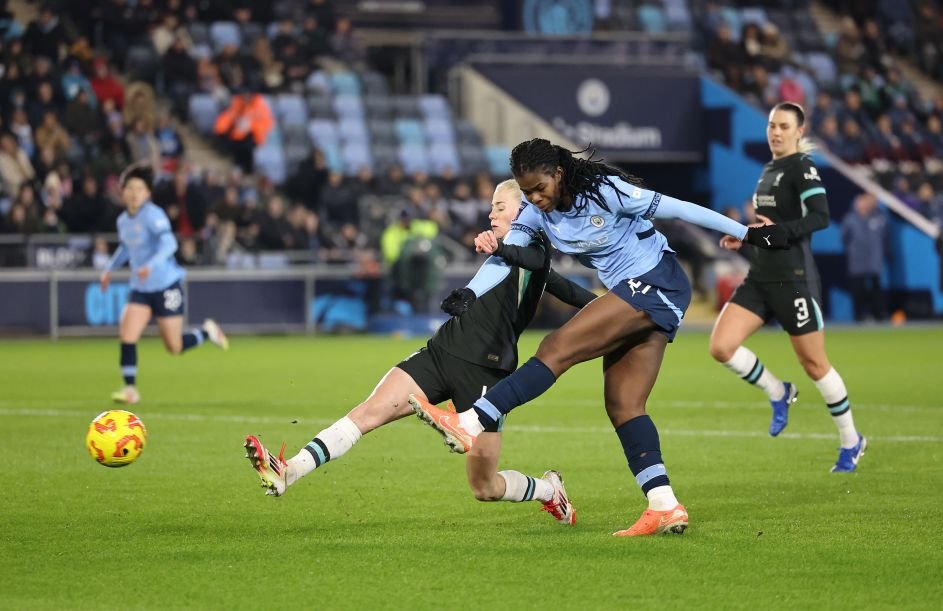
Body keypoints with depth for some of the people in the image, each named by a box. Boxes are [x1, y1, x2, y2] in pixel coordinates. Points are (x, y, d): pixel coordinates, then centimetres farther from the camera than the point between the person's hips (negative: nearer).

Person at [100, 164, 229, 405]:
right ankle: (130, 389, -8)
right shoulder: (123, 220, 6)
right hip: (140, 289, 6)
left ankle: (207, 331, 30)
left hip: (166, 286, -6)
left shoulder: (153, 215, -16)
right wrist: (109, 269, 19)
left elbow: (169, 243, -31)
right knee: (127, 334, -14)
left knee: (174, 347, 2)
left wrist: (151, 265, -45)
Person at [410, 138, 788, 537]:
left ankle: (470, 425, -28)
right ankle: (664, 507, -9)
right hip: (631, 295, 9)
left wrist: (747, 233, -8)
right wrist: (469, 294, -24)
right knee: (623, 406, -3)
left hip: (656, 284, -9)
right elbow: (504, 257, -3)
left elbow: (679, 210, -11)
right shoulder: (537, 214, 5)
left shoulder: (604, 191, -15)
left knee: (558, 348, -20)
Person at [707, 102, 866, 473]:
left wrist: (778, 231, -30)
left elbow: (820, 217, -22)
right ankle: (778, 393, 15)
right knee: (721, 347, -9)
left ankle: (851, 442, 19)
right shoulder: (769, 170, 16)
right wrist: (744, 239, 12)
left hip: (794, 279, -8)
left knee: (813, 364, 2)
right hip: (760, 278, 8)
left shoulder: (802, 167, -9)